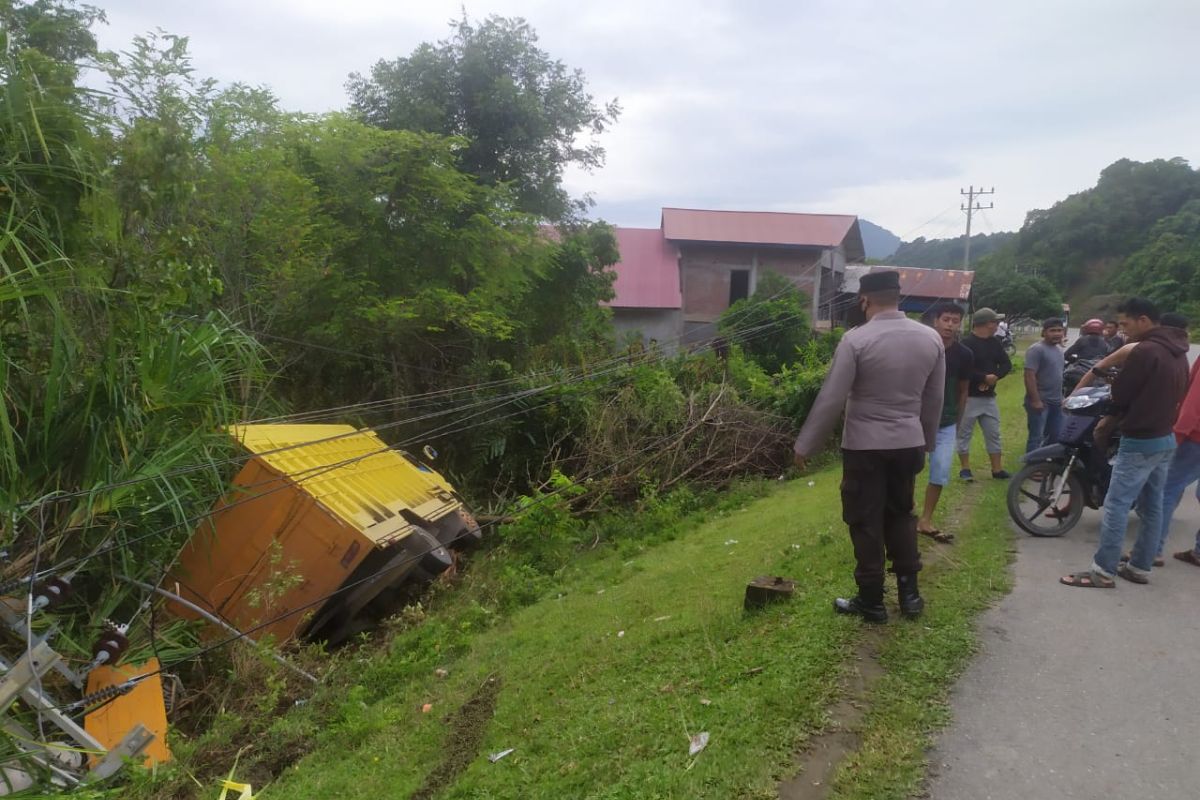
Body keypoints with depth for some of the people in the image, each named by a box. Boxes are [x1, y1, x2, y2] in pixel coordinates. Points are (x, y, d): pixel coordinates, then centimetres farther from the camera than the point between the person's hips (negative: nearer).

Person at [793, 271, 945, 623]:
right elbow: (934, 401, 8)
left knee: (866, 523, 6)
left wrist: (805, 445, -5)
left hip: (865, 446, -5)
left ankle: (871, 601, 17)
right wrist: (926, 442, 22)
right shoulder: (931, 338, 0)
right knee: (901, 515, 21)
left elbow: (831, 400, -14)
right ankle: (909, 592, 27)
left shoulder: (856, 340, -16)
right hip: (909, 443, 5)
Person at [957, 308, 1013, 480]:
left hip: (989, 397, 7)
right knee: (964, 434, 2)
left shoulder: (995, 343, 10)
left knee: (994, 434, 11)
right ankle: (965, 469, 11)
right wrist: (984, 377, -20)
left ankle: (997, 469, 19)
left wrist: (995, 376, -10)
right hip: (969, 398, -7)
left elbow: (1006, 364, 8)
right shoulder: (967, 344, -14)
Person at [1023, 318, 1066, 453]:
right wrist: (1035, 400, -23)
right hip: (1040, 402, -9)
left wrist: (1061, 397, 19)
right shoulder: (1036, 349, -14)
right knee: (1036, 438, -7)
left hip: (1056, 402, 9)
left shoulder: (1059, 350, 15)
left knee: (1056, 437, 15)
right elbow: (1029, 376, -20)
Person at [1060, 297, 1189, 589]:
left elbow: (1120, 395, -13)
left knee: (1116, 506, -5)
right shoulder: (1177, 352, 11)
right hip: (1166, 438, 10)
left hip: (1140, 441, -9)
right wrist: (1113, 419, 15)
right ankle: (1140, 567, 21)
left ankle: (1103, 571, -2)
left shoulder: (1145, 350, -19)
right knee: (1152, 507, 13)